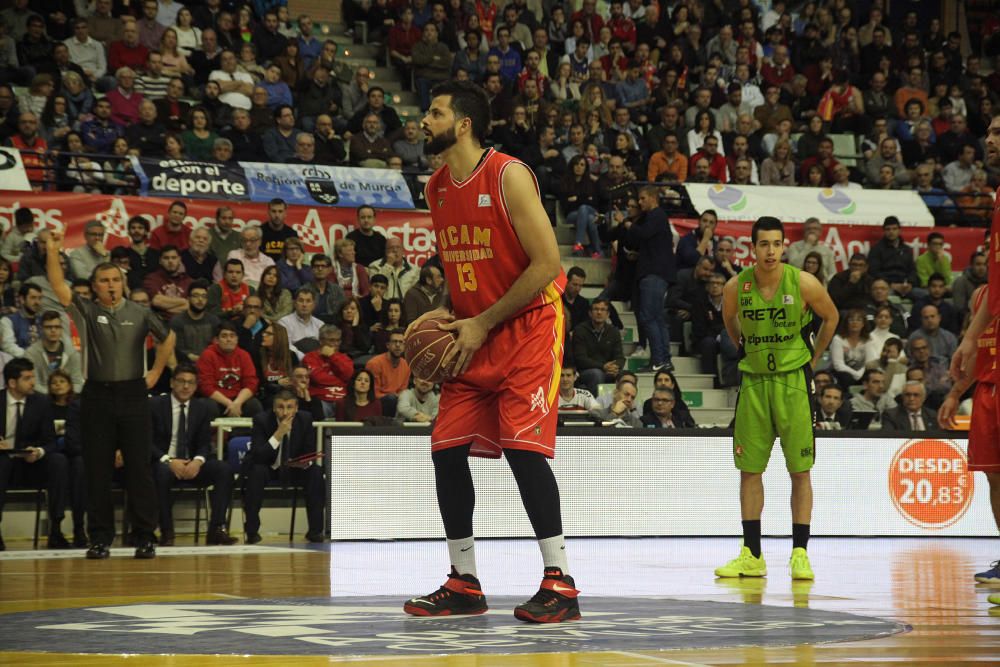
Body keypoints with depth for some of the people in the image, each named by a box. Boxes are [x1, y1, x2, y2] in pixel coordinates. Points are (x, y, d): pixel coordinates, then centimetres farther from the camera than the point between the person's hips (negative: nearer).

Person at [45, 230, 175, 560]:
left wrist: (155, 372, 12)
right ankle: (100, 538, 9)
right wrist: (53, 251, -23)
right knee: (97, 471, 2)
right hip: (97, 396, 0)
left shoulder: (140, 313, 3)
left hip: (133, 396, 0)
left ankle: (144, 537, 7)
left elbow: (168, 337, 17)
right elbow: (59, 288, -13)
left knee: (139, 468, 1)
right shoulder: (87, 312, 1)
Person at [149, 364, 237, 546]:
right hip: (163, 463, -3)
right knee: (161, 472, -39)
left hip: (192, 464, 3)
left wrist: (198, 461, -18)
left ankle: (216, 529, -23)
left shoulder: (202, 408, 9)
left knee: (224, 469, -23)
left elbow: (205, 444, 6)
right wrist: (168, 461, -22)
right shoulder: (155, 405, -1)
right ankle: (166, 532, -28)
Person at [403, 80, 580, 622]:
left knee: (522, 446, -17)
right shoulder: (437, 187, 8)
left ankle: (559, 582, -10)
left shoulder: (508, 176, -16)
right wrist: (446, 313, 0)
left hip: (527, 328, -8)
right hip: (475, 333, 8)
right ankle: (464, 584, 12)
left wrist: (483, 324, -17)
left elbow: (546, 264, -19)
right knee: (447, 449, 2)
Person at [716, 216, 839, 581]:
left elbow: (831, 317, 7)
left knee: (800, 471, -2)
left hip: (793, 380, -2)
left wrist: (813, 359, 9)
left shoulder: (803, 283, -12)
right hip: (754, 380, 2)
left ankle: (800, 554, 3)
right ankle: (752, 555, 12)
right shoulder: (735, 287, -7)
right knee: (749, 469, 4)